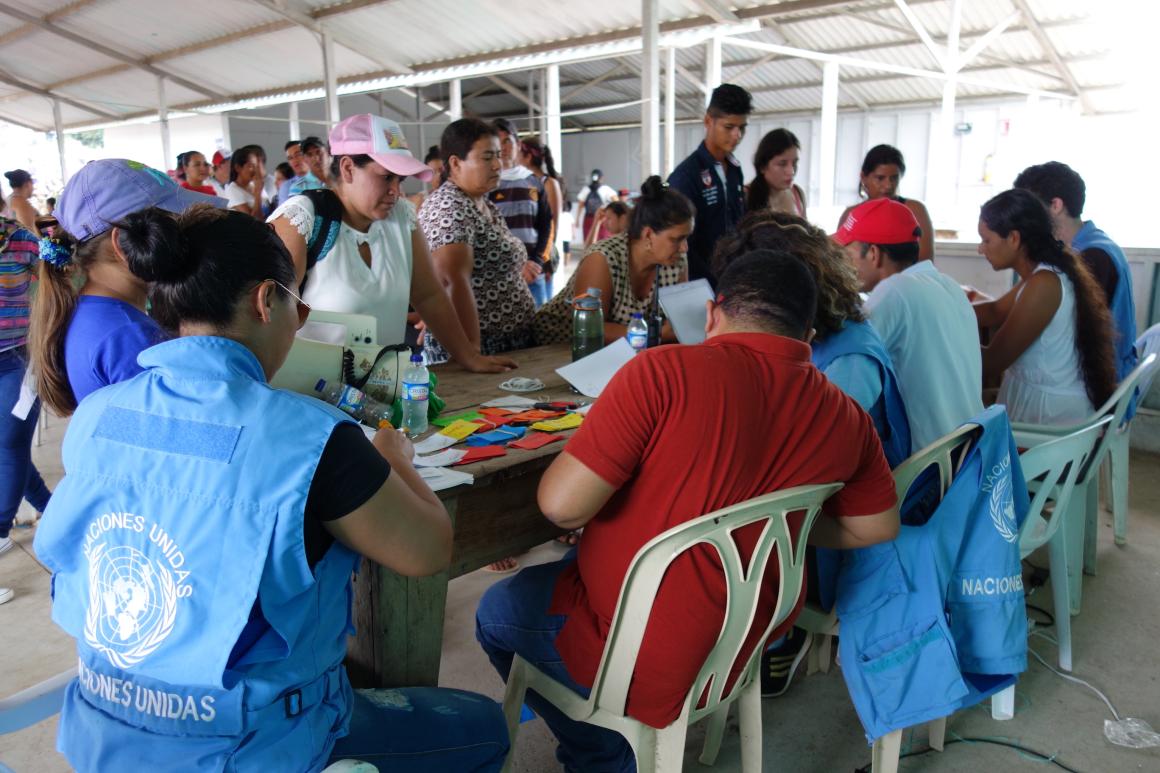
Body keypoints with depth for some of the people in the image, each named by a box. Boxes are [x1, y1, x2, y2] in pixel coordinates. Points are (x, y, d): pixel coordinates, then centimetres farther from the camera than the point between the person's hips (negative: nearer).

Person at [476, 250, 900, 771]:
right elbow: (878, 529, 8)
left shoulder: (664, 371, -23)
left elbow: (562, 507, -24)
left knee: (498, 612, 23)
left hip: (639, 661, -6)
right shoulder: (844, 416, -6)